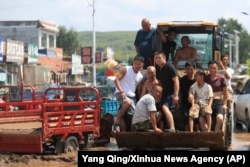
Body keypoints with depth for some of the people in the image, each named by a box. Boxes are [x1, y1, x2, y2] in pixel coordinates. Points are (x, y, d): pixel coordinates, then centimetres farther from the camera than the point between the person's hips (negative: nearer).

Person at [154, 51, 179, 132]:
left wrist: (176, 95, -21)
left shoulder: (169, 67, -11)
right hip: (164, 94, 9)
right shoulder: (157, 68, 10)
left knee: (165, 107, -27)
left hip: (171, 94, -9)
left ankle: (172, 128, -34)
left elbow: (176, 81, -15)